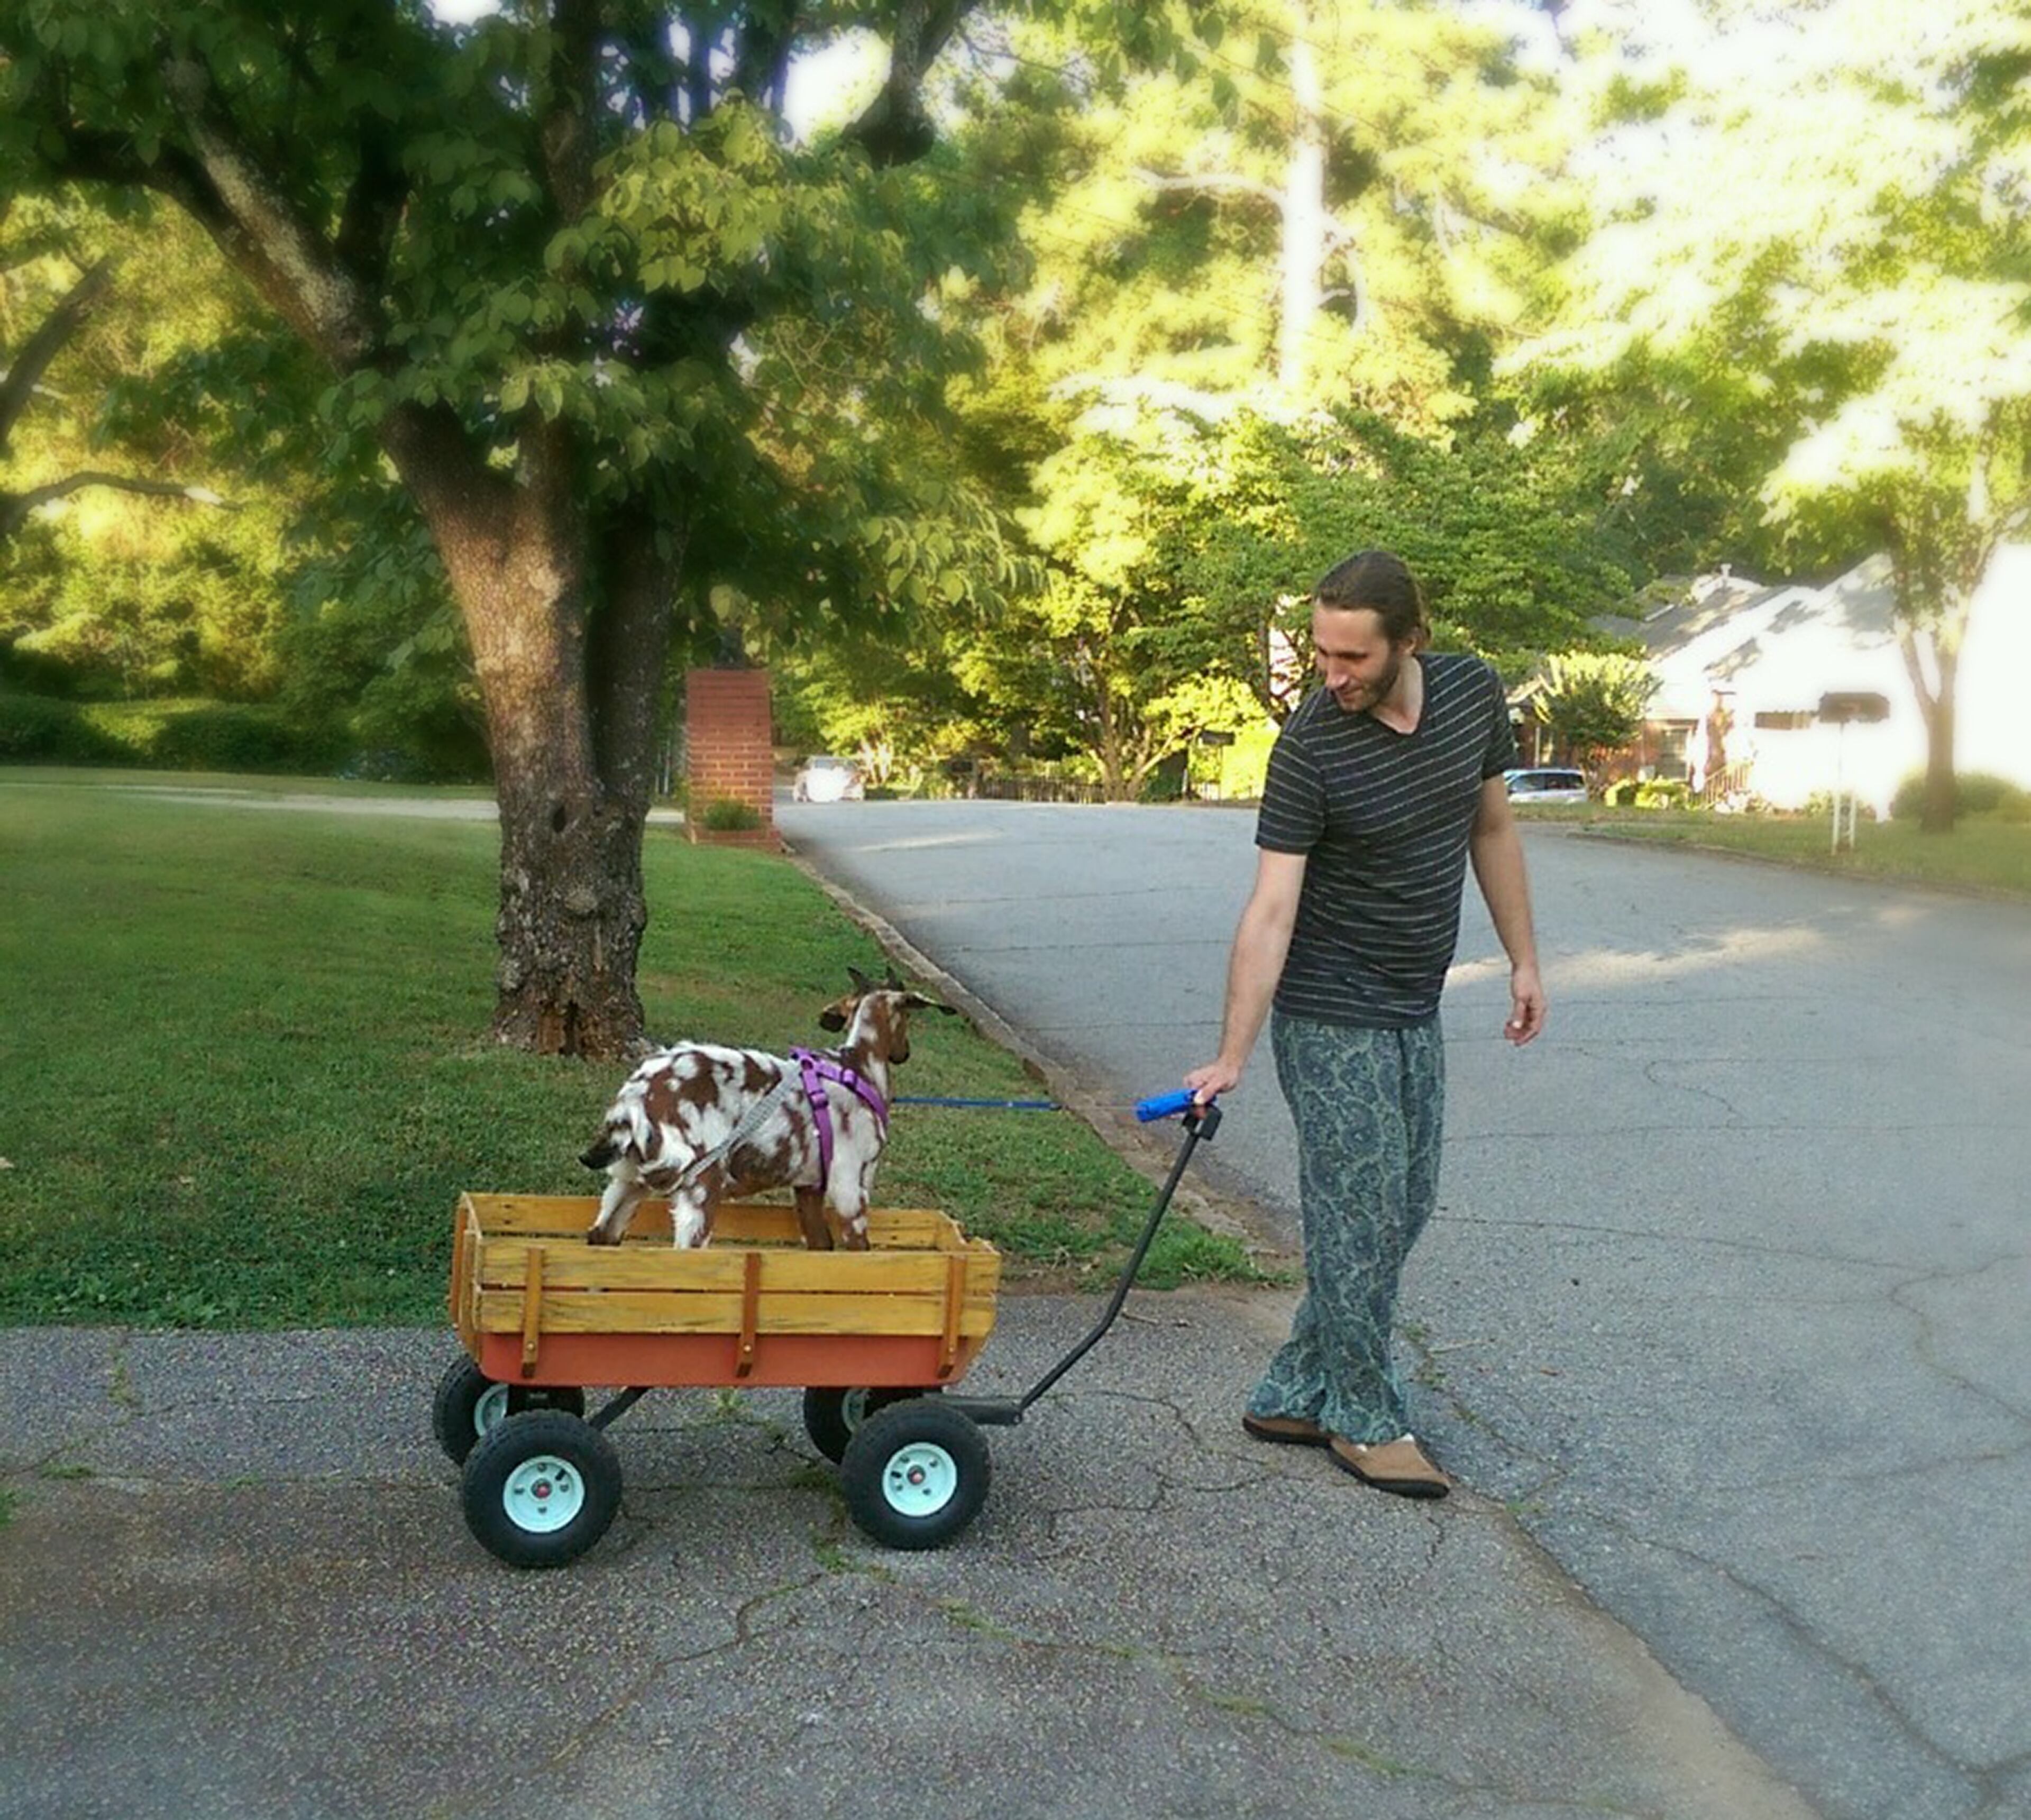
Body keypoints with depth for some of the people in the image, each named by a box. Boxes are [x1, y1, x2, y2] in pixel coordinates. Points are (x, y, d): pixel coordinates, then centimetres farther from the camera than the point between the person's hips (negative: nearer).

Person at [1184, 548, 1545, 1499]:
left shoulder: (1473, 692, -4)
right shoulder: (1311, 747, -20)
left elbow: (1491, 828, 11)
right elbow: (1271, 907, -22)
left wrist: (1523, 958, 11)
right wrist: (1231, 1055, -26)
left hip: (1415, 1013, 7)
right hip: (1332, 1020, -7)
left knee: (1402, 1212, 12)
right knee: (1360, 1223, -2)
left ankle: (1292, 1397, 23)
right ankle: (1365, 1420, 16)